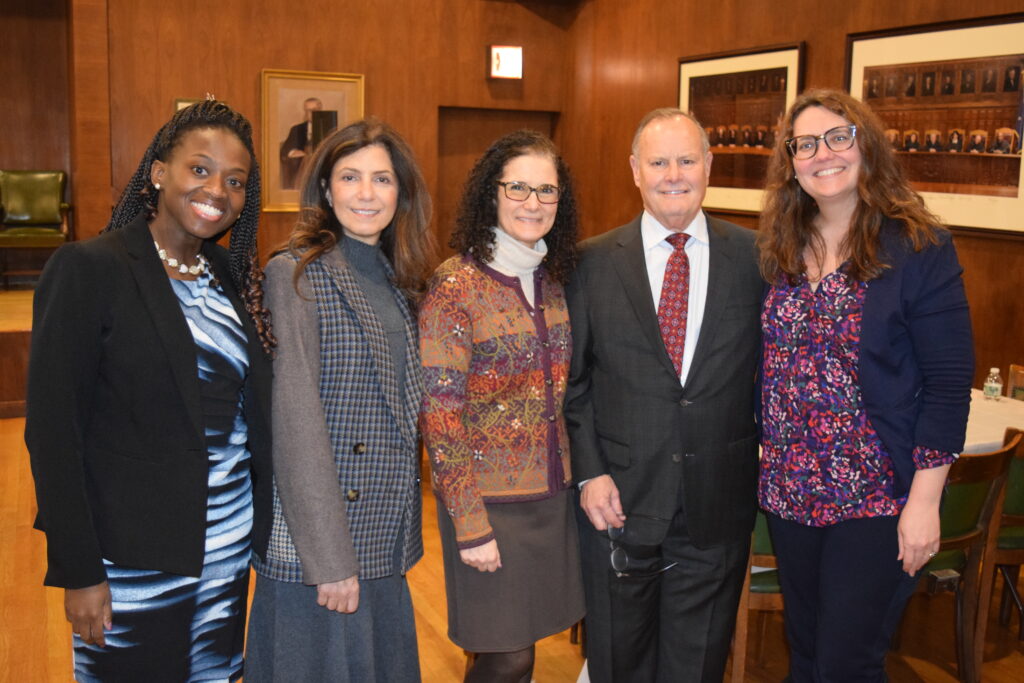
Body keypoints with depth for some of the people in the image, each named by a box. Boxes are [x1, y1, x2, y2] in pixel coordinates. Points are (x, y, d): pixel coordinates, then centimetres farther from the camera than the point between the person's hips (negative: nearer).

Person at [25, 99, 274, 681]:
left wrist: (264, 534, 4)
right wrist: (78, 571, -14)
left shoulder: (235, 275, 7)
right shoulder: (88, 269, -10)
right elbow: (53, 429, -12)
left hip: (229, 554, 6)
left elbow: (253, 412, 9)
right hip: (133, 566, -5)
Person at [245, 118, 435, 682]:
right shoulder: (296, 275, -12)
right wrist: (329, 557, -19)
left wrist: (404, 529, 9)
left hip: (386, 537, 7)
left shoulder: (400, 282, 9)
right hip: (316, 541, -7)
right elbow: (297, 419, -17)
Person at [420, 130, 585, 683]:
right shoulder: (457, 283, -14)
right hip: (489, 499, -6)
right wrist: (471, 525, -15)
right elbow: (440, 415, -14)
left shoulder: (553, 279, 6)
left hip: (552, 493, 6)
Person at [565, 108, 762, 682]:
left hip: (717, 504, 0)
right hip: (619, 500, 0)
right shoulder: (594, 263, -2)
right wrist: (589, 472, -7)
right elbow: (574, 379, 0)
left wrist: (769, 456, -2)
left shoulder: (754, 257, -1)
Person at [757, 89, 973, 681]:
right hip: (790, 491, 5)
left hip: (877, 498, -5)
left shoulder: (920, 248, -10)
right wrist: (764, 449, 4)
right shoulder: (782, 250, 5)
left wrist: (924, 500, -15)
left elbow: (949, 381, -12)